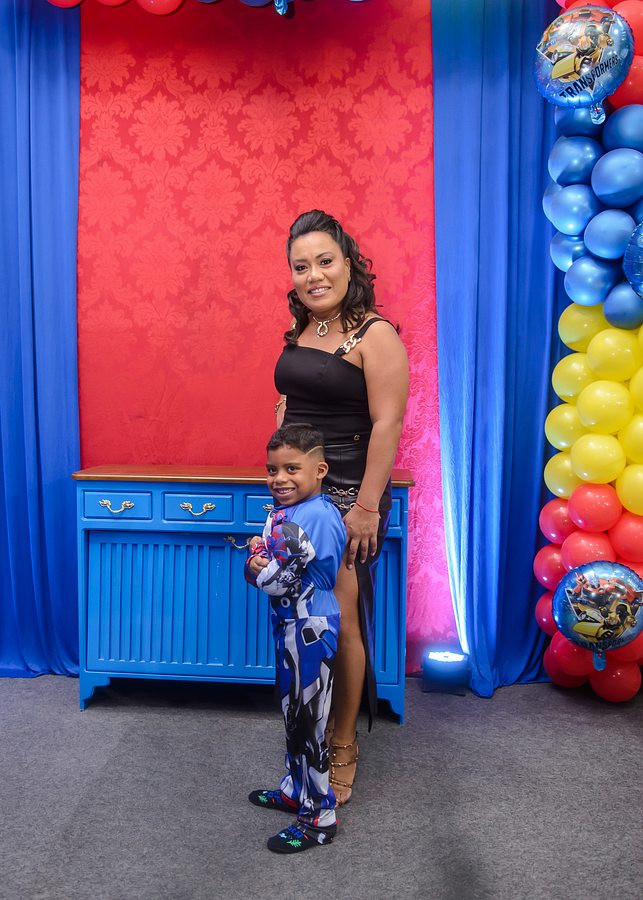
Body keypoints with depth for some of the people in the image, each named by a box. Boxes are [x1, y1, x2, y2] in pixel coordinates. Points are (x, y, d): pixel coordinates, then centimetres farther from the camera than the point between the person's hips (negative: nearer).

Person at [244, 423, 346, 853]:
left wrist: (257, 555, -9)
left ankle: (319, 817, 15)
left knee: (307, 722, 1)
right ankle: (296, 789, 40)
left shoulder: (309, 519, -25)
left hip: (308, 630, -10)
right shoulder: (291, 511, 8)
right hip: (294, 626, 10)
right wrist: (263, 554, -8)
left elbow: (275, 581, -27)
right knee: (294, 713, 23)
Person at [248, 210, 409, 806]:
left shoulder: (375, 335, -11)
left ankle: (343, 744, 16)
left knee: (339, 622, -1)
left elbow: (386, 425, -16)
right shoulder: (300, 331, 11)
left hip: (348, 493, -6)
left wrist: (366, 506, -19)